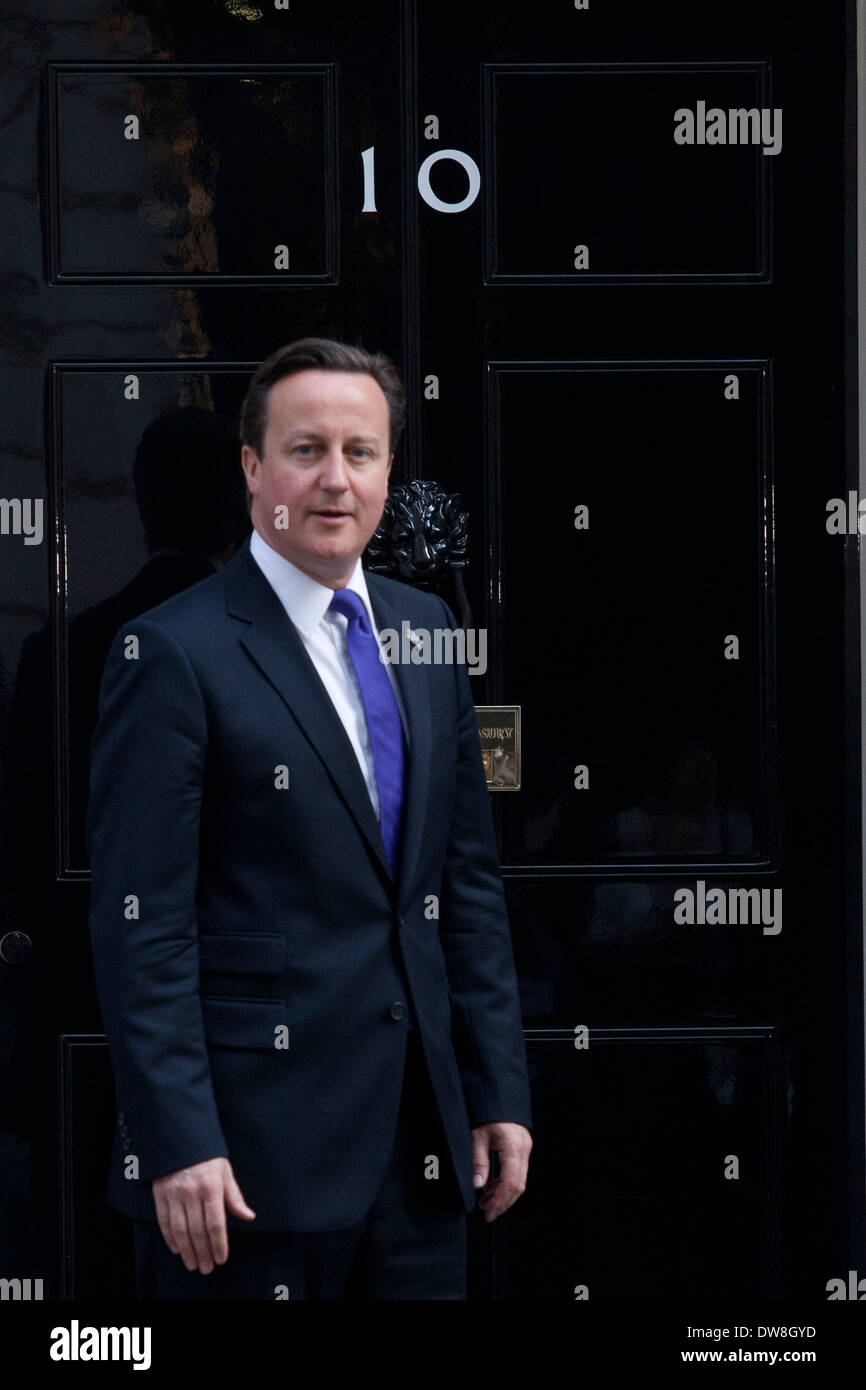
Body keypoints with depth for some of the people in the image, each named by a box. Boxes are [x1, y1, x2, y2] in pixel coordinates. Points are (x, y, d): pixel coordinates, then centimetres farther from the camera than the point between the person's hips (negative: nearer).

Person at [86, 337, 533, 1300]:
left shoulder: (424, 631, 12)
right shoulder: (173, 653, -8)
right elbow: (140, 924, -12)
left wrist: (499, 1088, 10)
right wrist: (178, 1144, -17)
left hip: (419, 1145, 6)